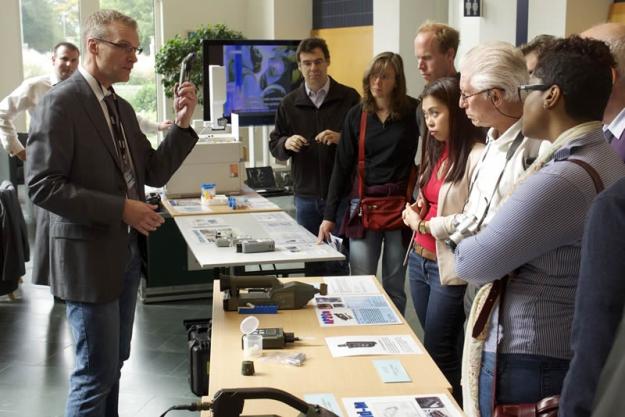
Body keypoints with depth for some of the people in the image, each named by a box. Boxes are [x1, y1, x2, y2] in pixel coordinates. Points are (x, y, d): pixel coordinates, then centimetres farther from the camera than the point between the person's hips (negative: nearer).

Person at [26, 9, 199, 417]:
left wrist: (181, 124, -2)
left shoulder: (122, 107, 11)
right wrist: (120, 209, -23)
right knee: (96, 372, 1)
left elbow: (154, 173, 11)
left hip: (127, 253, 8)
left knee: (113, 363, 18)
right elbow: (42, 186, -20)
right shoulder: (60, 102, -14)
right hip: (89, 257, -8)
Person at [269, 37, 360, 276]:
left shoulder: (349, 98, 0)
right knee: (311, 265, 10)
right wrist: (287, 143, -11)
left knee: (339, 264, 2)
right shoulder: (289, 103, 9)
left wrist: (341, 138, -18)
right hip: (306, 196, 3)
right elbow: (274, 145, 12)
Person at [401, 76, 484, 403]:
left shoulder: (477, 156, -18)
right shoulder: (438, 151, 10)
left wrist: (423, 224, -13)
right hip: (419, 260, 8)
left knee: (438, 351, 4)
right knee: (434, 346, 17)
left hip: (450, 266, -8)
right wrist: (417, 211, -1)